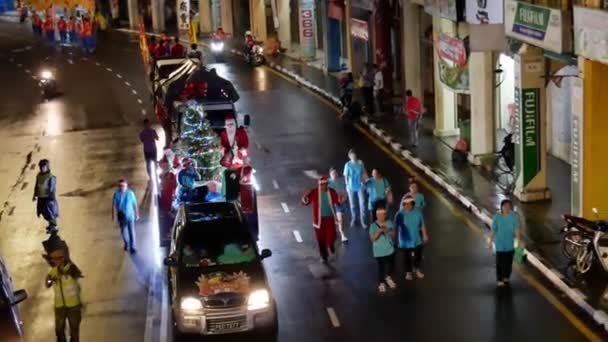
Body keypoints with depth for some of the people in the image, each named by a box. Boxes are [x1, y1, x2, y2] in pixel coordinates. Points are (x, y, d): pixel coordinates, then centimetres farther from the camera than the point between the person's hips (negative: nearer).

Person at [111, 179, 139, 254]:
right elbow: (114, 205, -3)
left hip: (130, 215, -1)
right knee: (123, 231, 14)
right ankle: (126, 243, 39)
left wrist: (137, 214, 3)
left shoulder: (130, 193, -10)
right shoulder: (116, 194, -9)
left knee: (131, 231, -4)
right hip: (121, 216, 1)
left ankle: (132, 247, 4)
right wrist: (113, 216, -2)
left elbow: (135, 204, -2)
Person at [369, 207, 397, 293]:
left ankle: (388, 278, 43)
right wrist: (379, 231, -29)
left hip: (390, 249, 4)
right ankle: (381, 283, 18)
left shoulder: (389, 223, -2)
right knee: (381, 267, -2)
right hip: (379, 251, -4)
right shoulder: (373, 226, -12)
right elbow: (372, 238, -17)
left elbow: (393, 235, -2)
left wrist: (388, 231, -23)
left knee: (391, 265, 14)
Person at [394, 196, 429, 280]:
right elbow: (396, 227, -14)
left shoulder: (417, 212, -10)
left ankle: (417, 270, 44)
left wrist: (425, 235, 7)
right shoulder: (400, 214, -19)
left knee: (418, 256, 19)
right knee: (407, 257, 13)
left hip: (417, 240, 3)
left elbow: (422, 225, 2)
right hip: (405, 241, -3)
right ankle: (408, 272, 36)